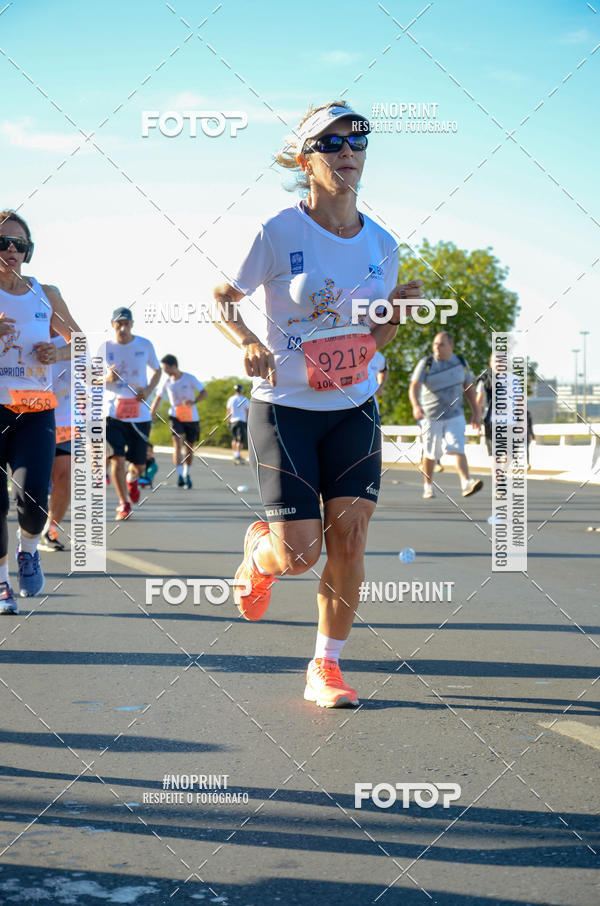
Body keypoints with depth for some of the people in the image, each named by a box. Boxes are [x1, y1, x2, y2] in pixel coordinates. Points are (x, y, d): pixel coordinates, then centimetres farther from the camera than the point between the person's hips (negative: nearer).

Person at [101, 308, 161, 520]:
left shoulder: (144, 345, 2)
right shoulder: (105, 348, 0)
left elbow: (157, 370, 15)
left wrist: (149, 389, -4)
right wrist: (107, 378, -15)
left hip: (140, 413, 1)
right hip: (112, 411, -1)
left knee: (139, 465, 4)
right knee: (117, 458, -12)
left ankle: (132, 478, 41)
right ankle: (124, 503, 5)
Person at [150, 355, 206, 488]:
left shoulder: (189, 378, -8)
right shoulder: (167, 382, 1)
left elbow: (203, 392, -8)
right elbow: (158, 398, 11)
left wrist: (194, 401, -28)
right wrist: (150, 416, 8)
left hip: (191, 418, -1)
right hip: (175, 416, 1)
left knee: (189, 447, 6)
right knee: (177, 443, -19)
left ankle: (187, 475, 26)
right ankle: (180, 475, -22)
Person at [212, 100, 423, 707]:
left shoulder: (381, 244, 4)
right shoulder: (279, 233, -10)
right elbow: (221, 300, -2)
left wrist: (396, 314, -3)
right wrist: (248, 342, -20)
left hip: (353, 410, 4)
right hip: (284, 408, -4)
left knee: (349, 542, -4)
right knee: (299, 555, -7)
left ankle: (325, 668, 12)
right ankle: (258, 547, 31)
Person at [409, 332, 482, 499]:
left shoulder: (461, 363, 3)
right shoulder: (426, 364, -7)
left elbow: (468, 388, 14)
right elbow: (414, 387, -19)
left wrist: (475, 412, 13)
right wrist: (416, 406, -37)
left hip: (454, 415, 1)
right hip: (431, 416, -1)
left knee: (458, 449, -16)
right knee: (430, 454, 8)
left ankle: (466, 483, -28)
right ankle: (428, 486, 25)